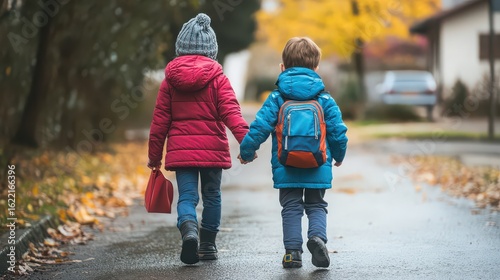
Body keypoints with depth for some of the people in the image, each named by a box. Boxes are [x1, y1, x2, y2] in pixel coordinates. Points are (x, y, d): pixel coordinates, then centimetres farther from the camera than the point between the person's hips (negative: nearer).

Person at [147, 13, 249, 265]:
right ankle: (208, 245, 20)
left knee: (187, 196, -1)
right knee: (211, 195, 15)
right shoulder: (217, 78, -2)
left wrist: (154, 156, 11)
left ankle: (189, 229, -30)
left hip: (181, 149, 1)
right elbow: (230, 111, -14)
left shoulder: (170, 79, 4)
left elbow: (160, 120, 5)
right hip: (212, 148, -1)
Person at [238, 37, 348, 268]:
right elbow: (338, 131, 2)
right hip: (318, 168, 1)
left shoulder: (277, 98, -2)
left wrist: (246, 151, 7)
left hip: (286, 168, -1)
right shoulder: (325, 99, 1)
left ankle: (293, 251, 1)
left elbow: (260, 127, -7)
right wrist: (339, 155, 21)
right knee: (316, 206, 13)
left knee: (291, 208, 10)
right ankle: (317, 235, -13)